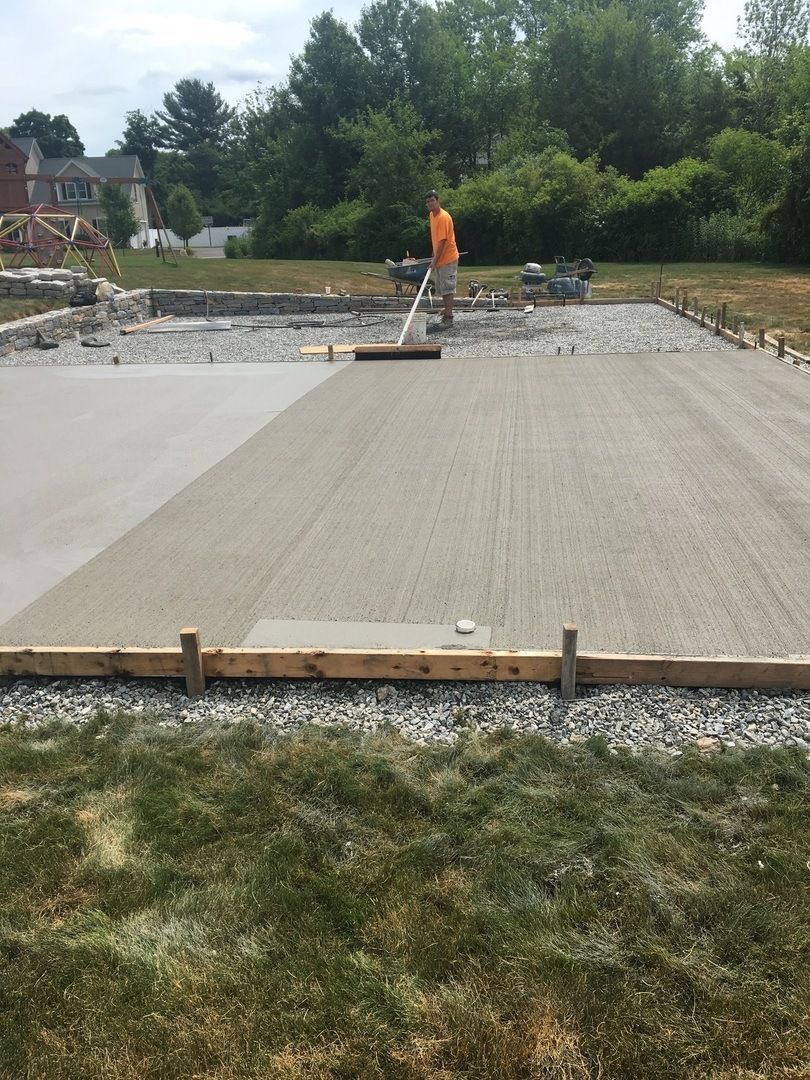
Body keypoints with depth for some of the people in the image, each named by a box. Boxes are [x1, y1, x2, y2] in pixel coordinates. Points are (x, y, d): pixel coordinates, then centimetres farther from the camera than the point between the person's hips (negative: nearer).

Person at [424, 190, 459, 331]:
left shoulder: (443, 217, -19)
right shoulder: (432, 215, 10)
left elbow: (442, 241, -24)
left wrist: (435, 260, -25)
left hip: (448, 258, -10)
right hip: (440, 259, 10)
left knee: (447, 288, -9)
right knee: (441, 288, 17)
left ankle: (448, 319, -9)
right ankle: (448, 311, 30)